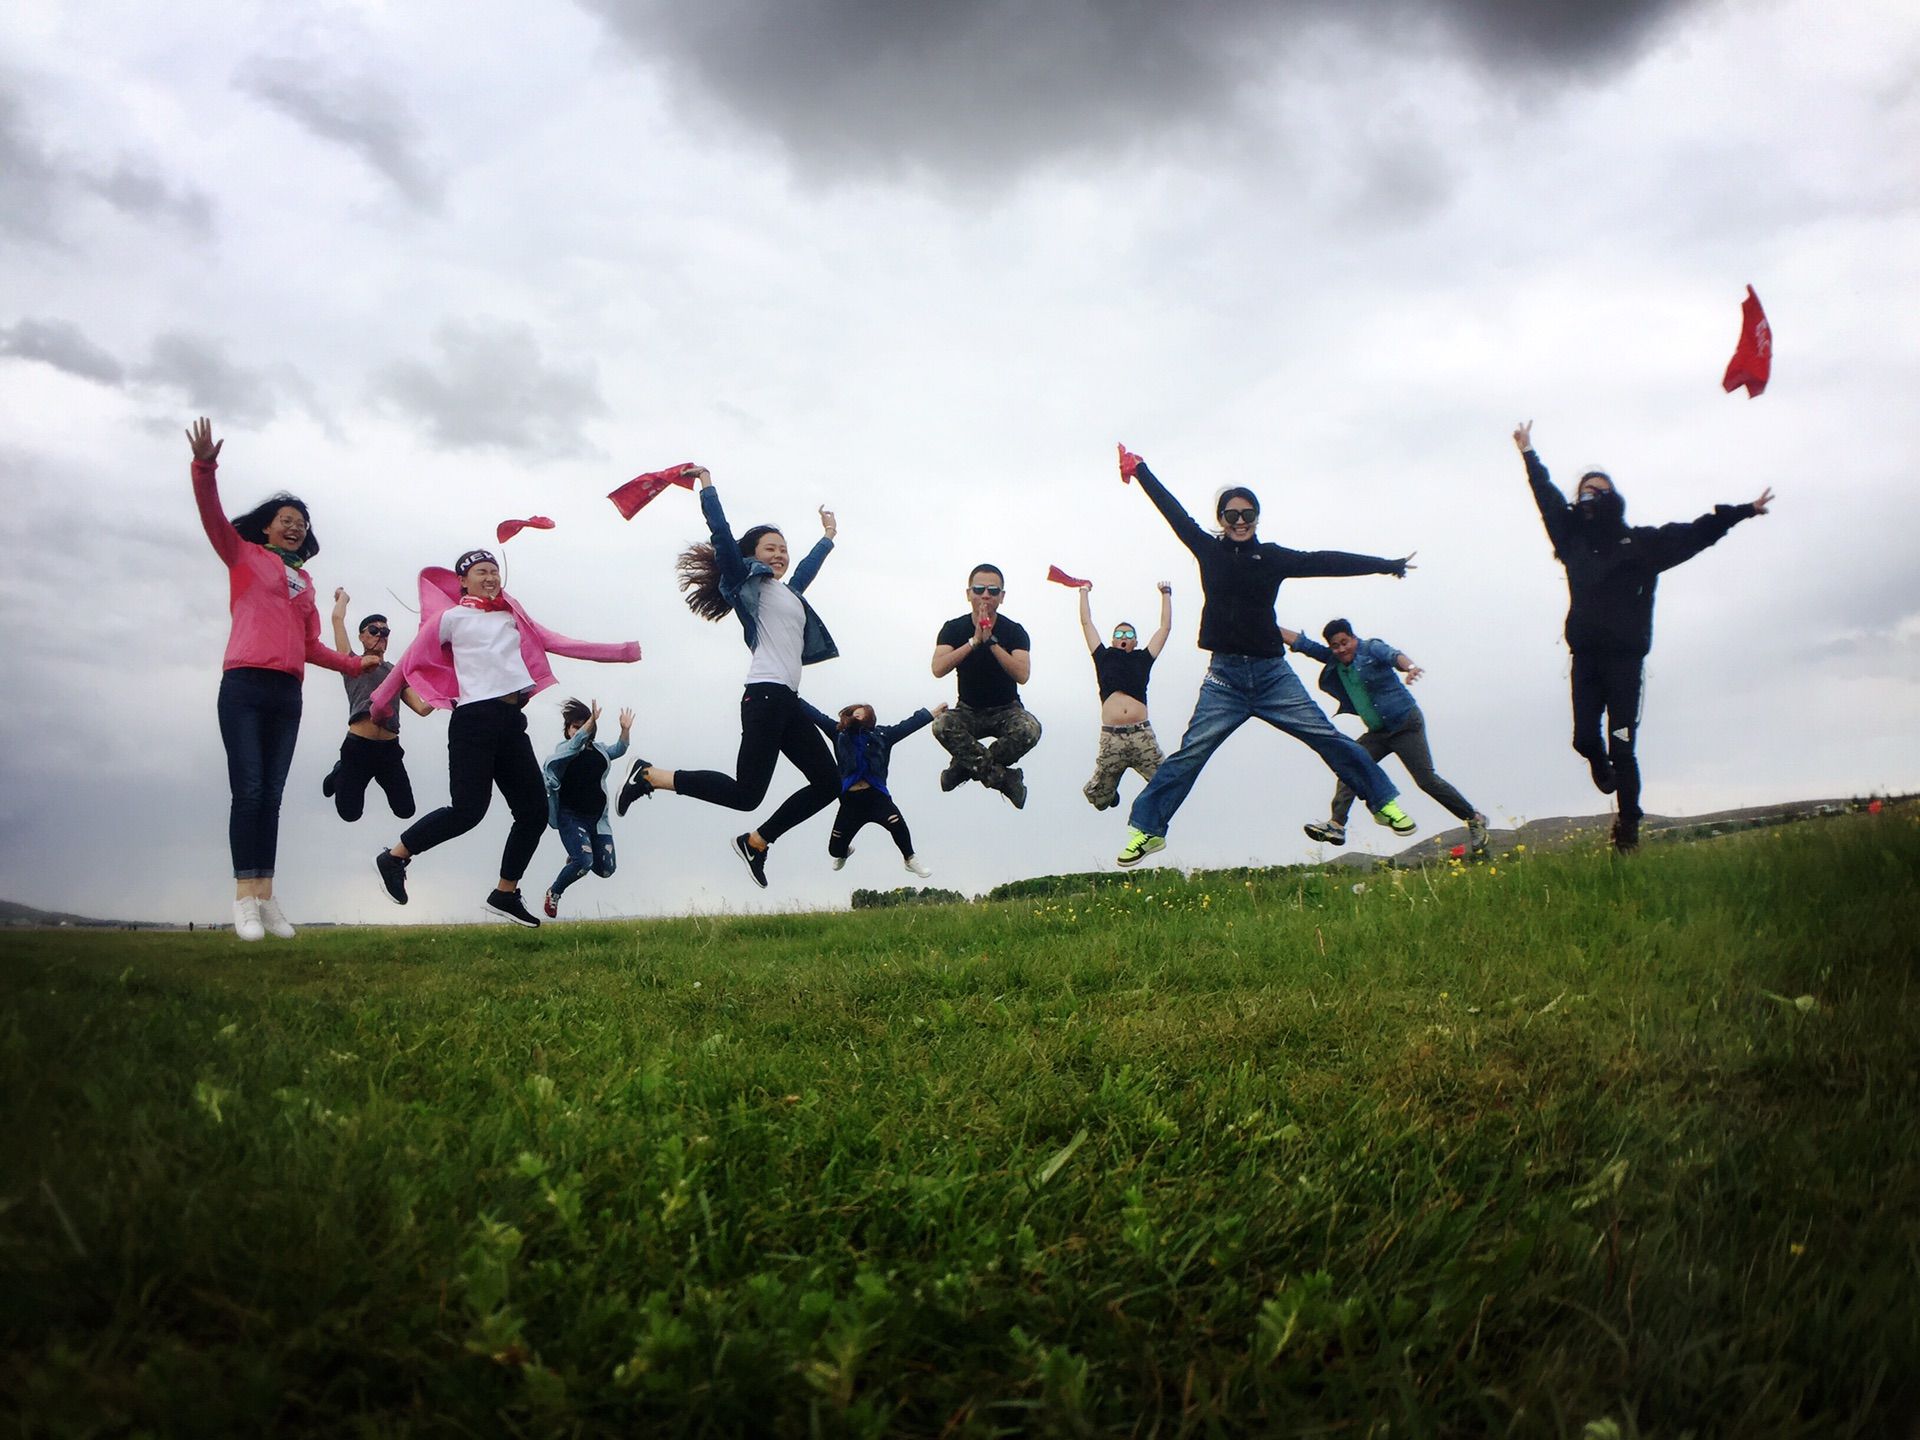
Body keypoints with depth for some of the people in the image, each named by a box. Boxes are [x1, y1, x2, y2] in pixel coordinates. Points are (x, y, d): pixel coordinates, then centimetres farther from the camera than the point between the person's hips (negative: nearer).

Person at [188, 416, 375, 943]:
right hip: (245, 686, -5)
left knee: (271, 796, 4)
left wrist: (352, 665, 25)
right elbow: (213, 518, -8)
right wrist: (205, 467, -23)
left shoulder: (304, 580, 21)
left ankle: (265, 897, 5)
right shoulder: (244, 555, 9)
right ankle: (244, 898, -10)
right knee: (248, 791, -12)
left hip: (287, 695, 5)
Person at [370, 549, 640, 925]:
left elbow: (561, 644, 16)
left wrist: (619, 652, 12)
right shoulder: (452, 617, 5)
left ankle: (505, 892, 17)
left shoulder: (513, 618, 20)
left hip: (511, 722, 6)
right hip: (474, 720, -6)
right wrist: (381, 701, 15)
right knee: (468, 809, -13)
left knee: (534, 810, 3)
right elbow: (411, 659, 11)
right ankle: (394, 858, 8)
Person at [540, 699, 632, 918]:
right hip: (571, 817, -5)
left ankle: (576, 857, 37)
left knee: (605, 870, 3)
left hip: (597, 818, 5)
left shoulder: (599, 750, 12)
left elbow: (619, 750, 0)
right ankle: (553, 893, 3)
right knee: (584, 861, -24)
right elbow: (576, 743, -26)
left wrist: (625, 730, -19)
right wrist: (592, 721, -41)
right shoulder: (564, 749, -5)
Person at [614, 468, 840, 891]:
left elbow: (810, 564, 45)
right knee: (745, 793, -17)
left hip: (788, 702, 9)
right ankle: (650, 776, -4)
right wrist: (707, 486, 0)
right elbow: (722, 535, -4)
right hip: (765, 697, -9)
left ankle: (755, 842, 11)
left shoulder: (790, 591, 26)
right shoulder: (749, 584, 5)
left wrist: (828, 535, 58)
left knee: (828, 783, 4)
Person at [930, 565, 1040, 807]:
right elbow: (938, 669, -22)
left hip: (1006, 709, -1)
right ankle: (1004, 778, -26)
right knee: (942, 726, -33)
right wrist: (975, 641, -28)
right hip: (968, 711, 1)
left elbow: (1022, 675, -25)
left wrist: (991, 641, -30)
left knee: (1030, 729, -34)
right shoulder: (954, 628, -6)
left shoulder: (1014, 631, -9)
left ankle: (966, 767, -15)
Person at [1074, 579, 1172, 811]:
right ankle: (1110, 788, 35)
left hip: (1142, 734, 0)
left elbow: (1165, 627, 21)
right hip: (1111, 737, 0)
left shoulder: (1142, 659, 16)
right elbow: (1086, 623, 22)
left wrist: (1166, 595, 28)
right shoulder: (1104, 657, 16)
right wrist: (1084, 591, 32)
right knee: (1098, 797, 2)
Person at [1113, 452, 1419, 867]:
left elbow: (1324, 562, 5)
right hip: (1224, 676, 0)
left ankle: (1385, 802, 12)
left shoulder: (1272, 557, 4)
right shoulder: (1209, 550, 5)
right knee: (1189, 754, -6)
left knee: (1328, 738, -1)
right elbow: (1173, 511, 8)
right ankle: (1146, 829, -1)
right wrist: (1141, 472, 12)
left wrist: (1385, 565, 7)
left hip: (1273, 673, 0)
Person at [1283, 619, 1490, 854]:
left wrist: (1409, 667, -53)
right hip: (1378, 733, 7)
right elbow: (1301, 642, 9)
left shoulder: (1371, 649, -10)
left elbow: (1394, 655, -30)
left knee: (1426, 779, -9)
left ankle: (1474, 819, 6)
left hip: (1406, 724, -7)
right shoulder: (1333, 660, 7)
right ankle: (1337, 825, -16)